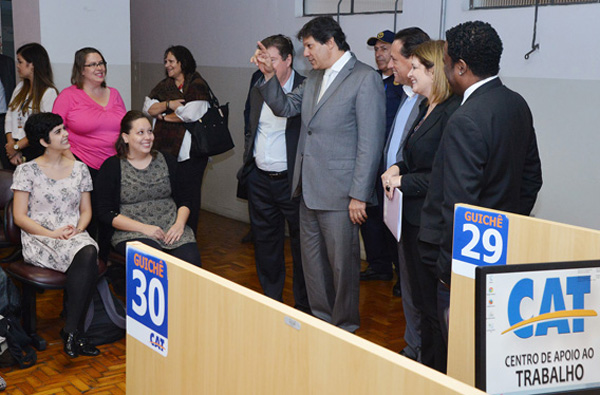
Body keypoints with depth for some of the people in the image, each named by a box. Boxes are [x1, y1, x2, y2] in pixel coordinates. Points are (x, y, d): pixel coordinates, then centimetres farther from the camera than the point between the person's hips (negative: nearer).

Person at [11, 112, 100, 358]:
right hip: (38, 240, -4)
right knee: (87, 257, -35)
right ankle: (74, 332, -27)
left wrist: (77, 229, -6)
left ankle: (71, 330, -29)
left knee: (89, 253, -35)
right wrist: (52, 234, -15)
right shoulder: (27, 171, 2)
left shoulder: (79, 169, 14)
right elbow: (20, 217, -3)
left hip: (75, 236, 4)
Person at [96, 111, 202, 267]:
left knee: (191, 259, -27)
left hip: (172, 229, 3)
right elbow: (106, 213, -2)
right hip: (131, 233, -3)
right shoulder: (112, 166, 4)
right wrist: (143, 228, -13)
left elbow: (184, 200, 15)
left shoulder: (166, 160, 14)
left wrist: (179, 224, -7)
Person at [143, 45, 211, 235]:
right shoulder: (164, 86, 17)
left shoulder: (197, 85, -4)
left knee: (190, 194, 0)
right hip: (166, 149, 6)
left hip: (190, 150, -5)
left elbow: (190, 114, -16)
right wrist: (168, 104, -10)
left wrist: (164, 117, -2)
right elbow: (148, 107, 8)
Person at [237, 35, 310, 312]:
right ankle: (271, 301, 31)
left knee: (301, 244, 6)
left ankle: (303, 307, 21)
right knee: (265, 243, 16)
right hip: (259, 180, 6)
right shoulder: (257, 82, 8)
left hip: (292, 181, -6)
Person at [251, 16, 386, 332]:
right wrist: (269, 75, 5)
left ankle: (344, 329, 21)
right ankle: (321, 320, 33)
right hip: (308, 189, 8)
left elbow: (370, 143, -16)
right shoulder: (314, 78, 13)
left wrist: (359, 195, -18)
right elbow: (284, 108, 22)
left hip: (339, 193, -8)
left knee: (342, 264, 4)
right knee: (312, 261, 17)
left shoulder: (365, 79, -12)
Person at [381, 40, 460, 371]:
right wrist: (398, 168, 3)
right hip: (413, 218, 10)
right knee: (421, 302, 21)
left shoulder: (453, 112, -20)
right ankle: (424, 365, 36)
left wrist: (405, 181, -16)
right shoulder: (426, 108, 11)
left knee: (434, 305, 4)